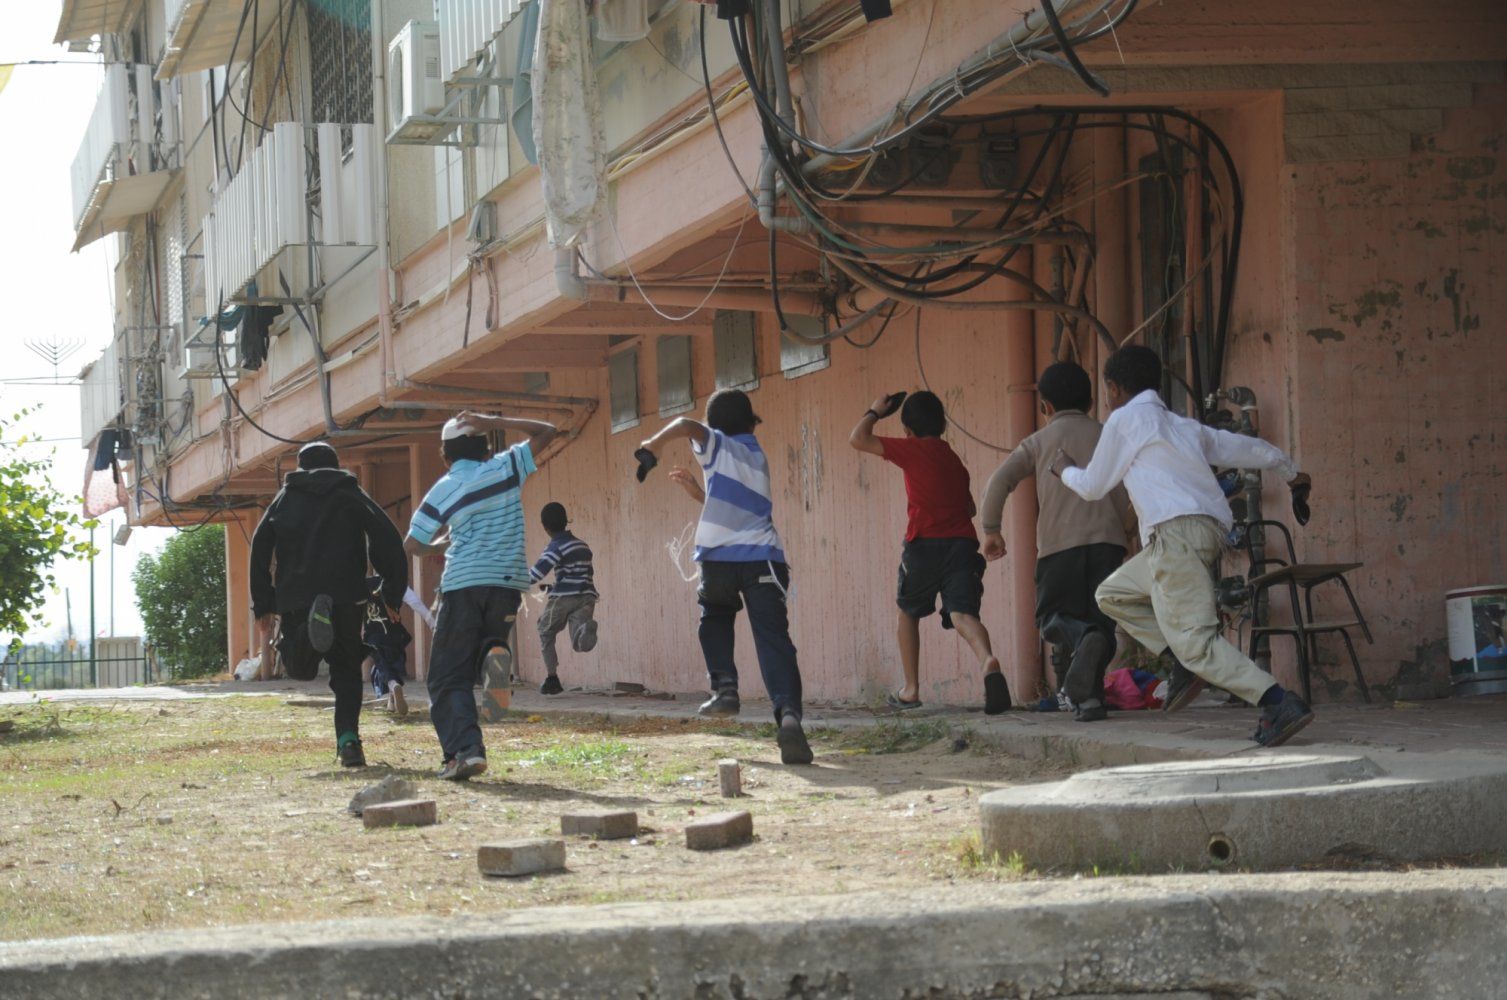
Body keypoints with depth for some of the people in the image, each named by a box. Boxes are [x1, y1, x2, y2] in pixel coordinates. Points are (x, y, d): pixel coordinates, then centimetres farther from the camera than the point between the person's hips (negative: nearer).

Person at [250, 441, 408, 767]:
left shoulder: (285, 499, 17)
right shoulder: (352, 496, 14)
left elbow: (260, 546, 8)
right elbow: (387, 540, 2)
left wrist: (263, 605, 10)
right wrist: (392, 595, 5)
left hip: (295, 597, 0)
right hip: (346, 596, 0)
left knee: (300, 667, 9)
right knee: (346, 670, 10)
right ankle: (348, 739, -9)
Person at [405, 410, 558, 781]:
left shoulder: (442, 490, 5)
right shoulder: (504, 468, 6)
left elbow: (412, 545, 9)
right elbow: (546, 431, 15)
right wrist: (494, 422, 12)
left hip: (463, 583, -2)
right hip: (508, 582, 2)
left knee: (449, 677, 3)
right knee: (489, 639, 25)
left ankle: (464, 748, -18)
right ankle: (495, 655, -13)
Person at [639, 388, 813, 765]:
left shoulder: (718, 445, 10)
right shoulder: (758, 457, 25)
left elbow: (686, 425, -12)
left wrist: (654, 444, 3)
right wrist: (698, 492, 49)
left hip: (718, 556, -2)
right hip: (763, 559, 2)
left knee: (715, 620, 29)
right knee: (774, 639, -7)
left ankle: (724, 687, 11)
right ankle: (788, 713, -30)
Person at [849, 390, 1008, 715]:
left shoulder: (912, 450, 0)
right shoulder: (954, 460, 20)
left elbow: (858, 439, -1)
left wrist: (874, 412, 15)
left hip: (925, 544, -4)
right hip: (962, 542, 4)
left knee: (906, 612, 19)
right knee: (962, 613, -11)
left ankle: (911, 690, 20)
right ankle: (987, 660, -43)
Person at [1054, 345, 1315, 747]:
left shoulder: (1125, 419, 5)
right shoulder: (1184, 426, 25)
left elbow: (1093, 487, 12)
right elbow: (1247, 448, 32)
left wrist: (1066, 471, 35)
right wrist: (1290, 471, 51)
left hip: (1176, 531, -9)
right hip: (1210, 529, 9)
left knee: (1194, 639, -14)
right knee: (1114, 594, 22)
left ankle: (1280, 703, -27)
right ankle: (1184, 664, 6)